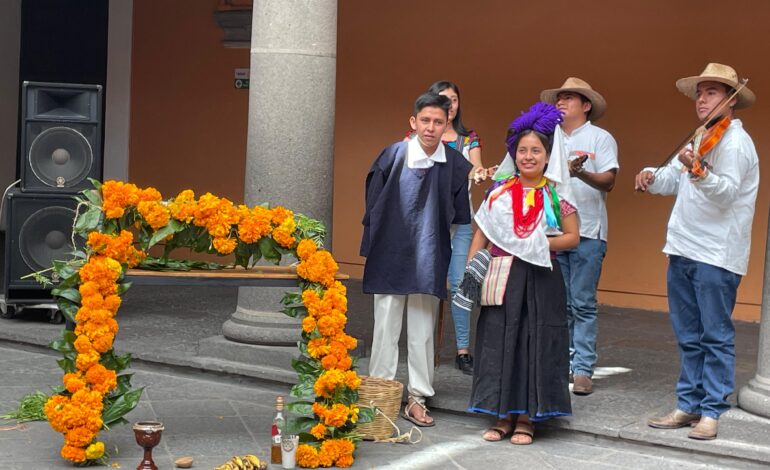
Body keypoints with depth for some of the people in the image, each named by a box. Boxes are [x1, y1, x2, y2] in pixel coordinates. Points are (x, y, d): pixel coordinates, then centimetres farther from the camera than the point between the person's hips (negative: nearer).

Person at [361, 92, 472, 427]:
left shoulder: (456, 165, -3)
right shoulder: (393, 156, -7)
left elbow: (460, 217, 5)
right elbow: (373, 205, 1)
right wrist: (371, 252, 1)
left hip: (429, 261, 1)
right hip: (391, 257, -1)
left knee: (423, 331, 7)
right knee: (386, 329, 5)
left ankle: (418, 398, 15)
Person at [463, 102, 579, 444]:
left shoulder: (556, 195, 0)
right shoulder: (500, 190, 6)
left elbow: (572, 237, 2)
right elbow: (482, 233, 9)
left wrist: (541, 243, -12)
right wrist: (470, 270, 1)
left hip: (539, 279, -2)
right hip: (502, 277, 2)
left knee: (535, 344, 0)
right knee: (499, 342, 3)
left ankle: (526, 418, 10)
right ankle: (504, 416, 14)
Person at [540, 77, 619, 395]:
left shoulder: (600, 138, 4)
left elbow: (609, 181, -8)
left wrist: (581, 173, -24)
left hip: (587, 232, -4)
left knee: (583, 304, -4)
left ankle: (583, 369, -2)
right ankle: (562, 363, 12)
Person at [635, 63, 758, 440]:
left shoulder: (735, 141, -10)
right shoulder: (701, 139, 18)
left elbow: (727, 191, -23)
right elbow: (671, 180, 19)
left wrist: (699, 172, -40)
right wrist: (651, 176, -1)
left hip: (716, 256, -9)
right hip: (683, 250, 9)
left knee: (716, 336, -2)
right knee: (689, 336, 13)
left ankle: (711, 411, 2)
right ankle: (688, 405, 21)